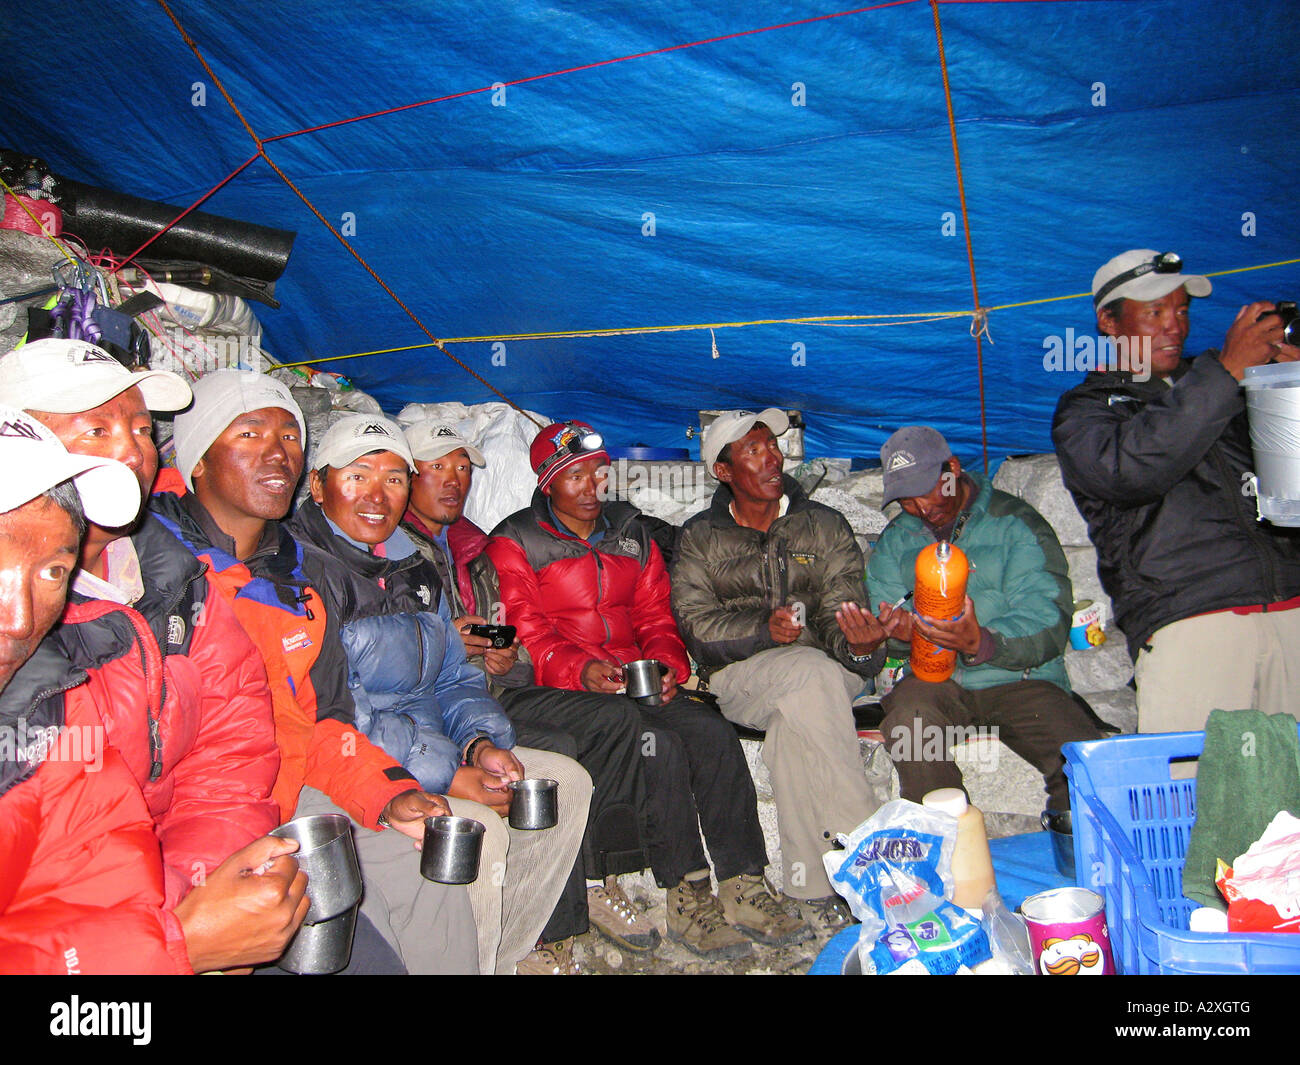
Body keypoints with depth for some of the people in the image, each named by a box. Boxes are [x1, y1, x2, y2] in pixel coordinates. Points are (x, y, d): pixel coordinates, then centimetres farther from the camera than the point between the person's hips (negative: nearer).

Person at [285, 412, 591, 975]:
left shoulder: (411, 562, 14)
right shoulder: (298, 567, -14)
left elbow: (452, 676, 17)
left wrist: (480, 744, -4)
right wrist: (446, 777, -21)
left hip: (436, 753, 9)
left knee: (567, 781, 7)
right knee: (477, 831, -29)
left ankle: (504, 955, 17)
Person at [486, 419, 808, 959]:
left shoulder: (630, 531, 19)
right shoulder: (514, 544, 3)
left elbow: (656, 615, 17)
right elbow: (524, 635, -7)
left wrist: (667, 662, -4)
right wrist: (582, 670, -24)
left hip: (639, 679, 5)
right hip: (555, 692, -5)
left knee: (714, 733, -22)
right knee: (660, 746, -29)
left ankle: (744, 888, -15)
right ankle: (687, 899, -18)